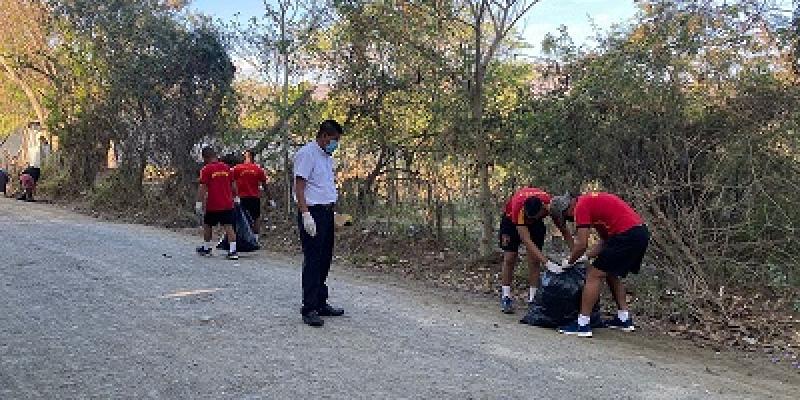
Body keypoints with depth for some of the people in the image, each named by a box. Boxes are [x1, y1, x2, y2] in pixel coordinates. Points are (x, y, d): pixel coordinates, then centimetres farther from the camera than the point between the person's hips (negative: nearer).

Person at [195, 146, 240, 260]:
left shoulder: (206, 169, -8)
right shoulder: (226, 167, 7)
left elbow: (203, 188, -12)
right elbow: (233, 185, 12)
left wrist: (199, 203, -10)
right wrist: (236, 198, 22)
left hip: (212, 205, -3)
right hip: (227, 204, 4)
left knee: (207, 226, 16)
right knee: (228, 227, -1)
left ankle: (206, 248, 31)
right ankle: (233, 250, -12)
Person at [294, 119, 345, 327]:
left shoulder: (327, 156, 18)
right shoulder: (307, 154, -10)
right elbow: (299, 186, -15)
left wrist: (331, 211, 17)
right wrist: (306, 215, -22)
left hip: (327, 212, 9)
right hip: (313, 212, -9)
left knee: (324, 261, 12)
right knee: (313, 261, -8)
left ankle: (321, 304, 21)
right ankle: (309, 309, -3)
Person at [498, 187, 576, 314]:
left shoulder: (550, 206, -35)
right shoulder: (518, 208, -43)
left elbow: (564, 230, -24)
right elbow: (527, 241, -45)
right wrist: (547, 263, -52)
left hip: (536, 223, 2)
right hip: (511, 220, -2)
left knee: (534, 260, -6)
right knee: (510, 258, -7)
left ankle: (532, 298, -1)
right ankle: (506, 297, 2)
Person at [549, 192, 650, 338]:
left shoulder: (581, 206, -6)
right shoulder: (592, 200, 23)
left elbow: (582, 245, -11)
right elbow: (605, 240, 25)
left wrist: (569, 261, 5)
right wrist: (586, 256, 22)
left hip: (627, 235, -10)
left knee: (594, 275, -5)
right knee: (613, 274, 24)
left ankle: (582, 324, -6)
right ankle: (624, 319, 26)